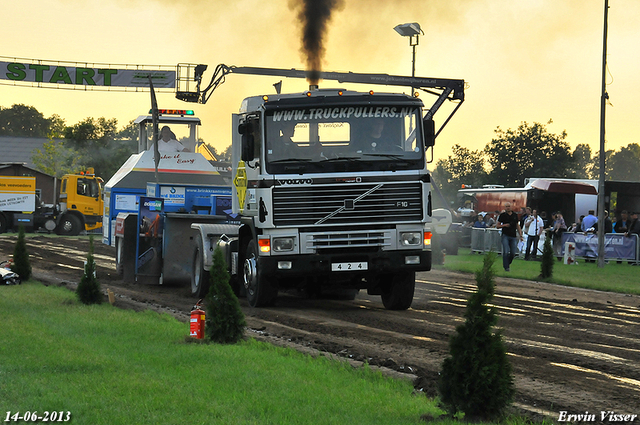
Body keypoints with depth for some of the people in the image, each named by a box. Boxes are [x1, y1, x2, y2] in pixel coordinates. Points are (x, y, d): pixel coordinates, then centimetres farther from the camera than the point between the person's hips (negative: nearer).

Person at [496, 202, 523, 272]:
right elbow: (497, 225, 6)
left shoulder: (515, 215, 12)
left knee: (513, 253, -1)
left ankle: (508, 263, 23)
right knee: (506, 252, -12)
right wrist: (504, 225, -12)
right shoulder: (502, 215, 3)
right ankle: (506, 267, -3)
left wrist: (520, 235, 10)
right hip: (505, 236, -3)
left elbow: (517, 226, 17)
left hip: (513, 236, 3)